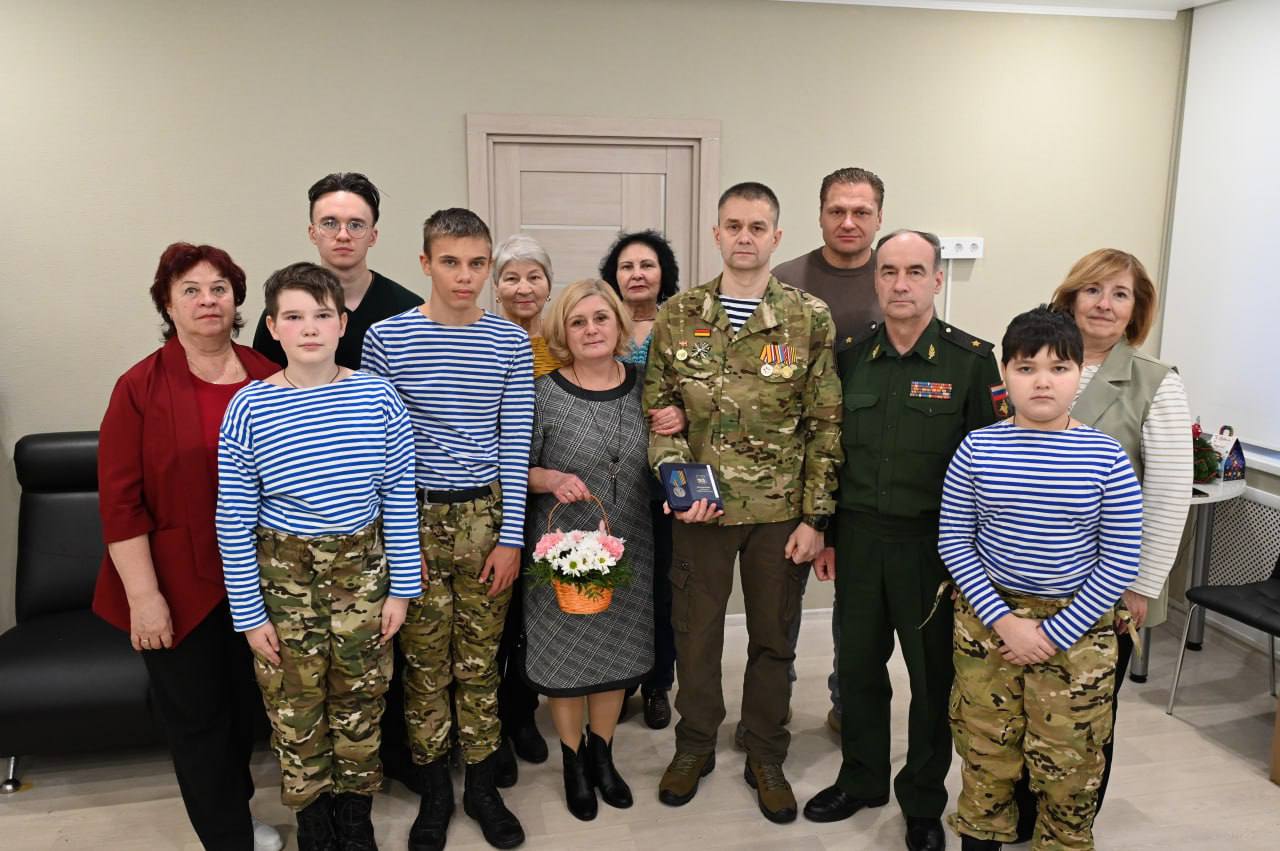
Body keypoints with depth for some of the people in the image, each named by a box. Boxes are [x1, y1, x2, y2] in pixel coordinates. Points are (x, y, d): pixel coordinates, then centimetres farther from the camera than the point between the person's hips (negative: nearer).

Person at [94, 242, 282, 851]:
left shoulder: (269, 379, 1)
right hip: (179, 585, -3)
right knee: (197, 716, 10)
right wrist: (144, 596, -14)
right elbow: (119, 502, -11)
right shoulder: (140, 388, -9)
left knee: (246, 706, 18)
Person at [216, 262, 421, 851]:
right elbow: (234, 521, -5)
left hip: (362, 567, 1)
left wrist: (402, 586, -1)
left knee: (360, 701, 14)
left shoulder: (378, 398, -8)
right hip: (283, 572, 0)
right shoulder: (248, 408, -9)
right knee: (296, 712, 12)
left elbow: (400, 499, -2)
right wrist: (249, 614, -3)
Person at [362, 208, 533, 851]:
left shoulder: (511, 343, 0)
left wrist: (510, 536, -2)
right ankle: (434, 791, 28)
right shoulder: (386, 339, -4)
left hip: (486, 514, 1)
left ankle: (482, 785, 29)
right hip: (415, 514, -1)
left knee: (480, 658, 11)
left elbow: (515, 444, 1)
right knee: (424, 659, 9)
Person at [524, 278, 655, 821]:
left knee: (617, 648, 15)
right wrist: (552, 480, -24)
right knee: (564, 651, 9)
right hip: (563, 548, -3)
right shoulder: (542, 393, -10)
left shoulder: (643, 386, 0)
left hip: (627, 546, 3)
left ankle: (602, 755, 37)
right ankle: (573, 762, 32)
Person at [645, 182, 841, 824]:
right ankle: (694, 746, 35)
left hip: (780, 511, 0)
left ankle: (765, 758, 33)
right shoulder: (678, 317, 0)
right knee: (695, 631, 13)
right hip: (700, 507, 1)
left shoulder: (810, 319, -3)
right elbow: (658, 409, 4)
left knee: (773, 638, 13)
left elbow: (825, 426, -3)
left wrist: (814, 516, -5)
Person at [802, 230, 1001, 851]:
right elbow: (832, 450, 9)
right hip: (859, 537, 3)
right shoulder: (852, 356, 4)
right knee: (858, 664, 15)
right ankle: (862, 780, 36)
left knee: (934, 674, 10)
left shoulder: (971, 360, -7)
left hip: (933, 543, -3)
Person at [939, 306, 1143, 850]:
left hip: (1077, 626, -1)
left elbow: (1120, 561, -6)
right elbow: (954, 542, -4)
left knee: (1069, 763, 11)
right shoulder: (977, 450, -6)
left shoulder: (1106, 458, -8)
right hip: (988, 617, 1)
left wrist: (1056, 633, -11)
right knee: (984, 749, 14)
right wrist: (1003, 620, -12)